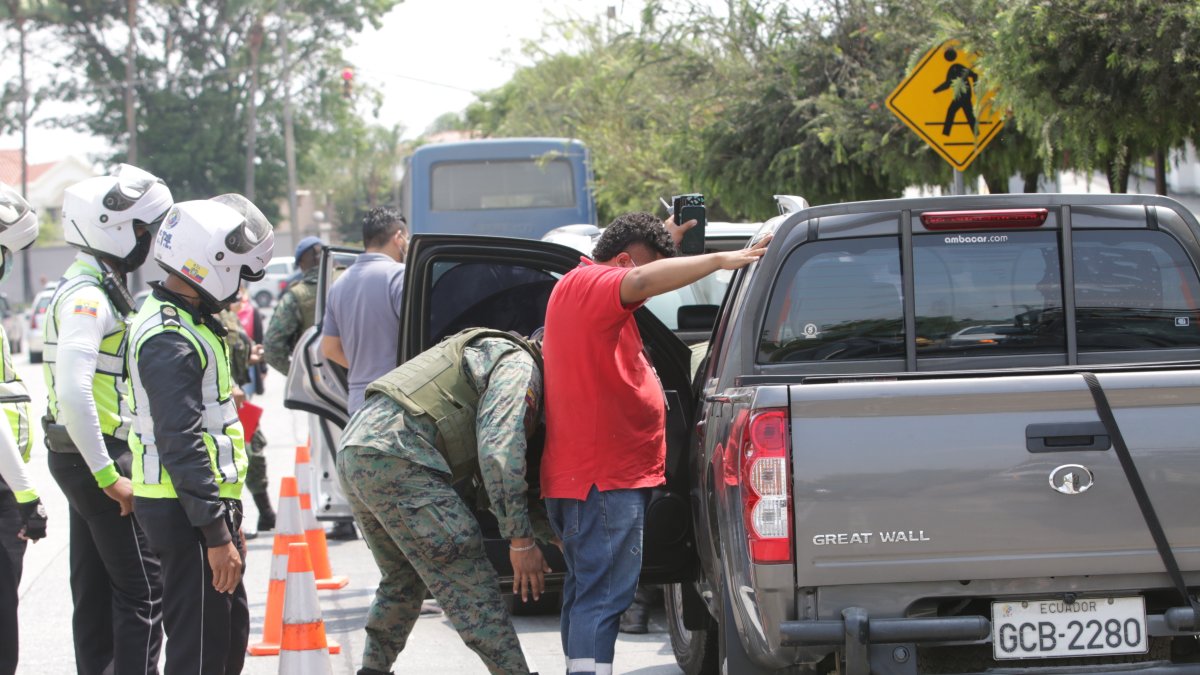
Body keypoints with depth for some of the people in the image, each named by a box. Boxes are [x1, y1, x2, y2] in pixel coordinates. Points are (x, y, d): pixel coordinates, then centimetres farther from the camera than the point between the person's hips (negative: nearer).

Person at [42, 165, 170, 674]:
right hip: (100, 457, -10)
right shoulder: (89, 297, -18)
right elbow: (73, 392, -28)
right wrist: (109, 475, -25)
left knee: (96, 588, 13)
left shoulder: (91, 288, 15)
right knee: (142, 591, -8)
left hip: (88, 459, 10)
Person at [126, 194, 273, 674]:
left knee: (231, 630, 18)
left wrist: (228, 518, 24)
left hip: (209, 503, 11)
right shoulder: (170, 339, -19)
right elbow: (181, 445, -24)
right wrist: (217, 534, -25)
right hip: (185, 511, -11)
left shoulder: (186, 322, 15)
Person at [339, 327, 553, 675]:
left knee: (403, 579, 26)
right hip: (395, 459, -10)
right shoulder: (519, 364, 2)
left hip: (353, 452, 10)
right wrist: (521, 539, -12)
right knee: (470, 584, -8)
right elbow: (500, 450, -13)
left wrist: (553, 533, 33)